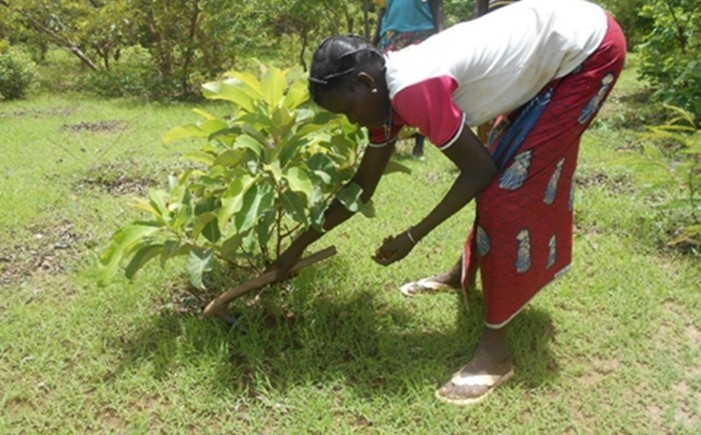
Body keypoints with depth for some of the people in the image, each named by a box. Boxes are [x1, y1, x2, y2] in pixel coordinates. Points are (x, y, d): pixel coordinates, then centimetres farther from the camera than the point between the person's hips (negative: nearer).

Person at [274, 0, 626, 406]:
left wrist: (413, 236, -12)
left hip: (589, 48, -9)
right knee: (505, 169, 18)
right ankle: (466, 273, 39)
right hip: (546, 53, 9)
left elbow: (478, 170, -19)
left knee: (508, 191, -11)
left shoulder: (414, 91, -28)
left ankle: (495, 348, -2)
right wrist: (300, 245, 13)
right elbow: (361, 187, 8)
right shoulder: (390, 90, 0)